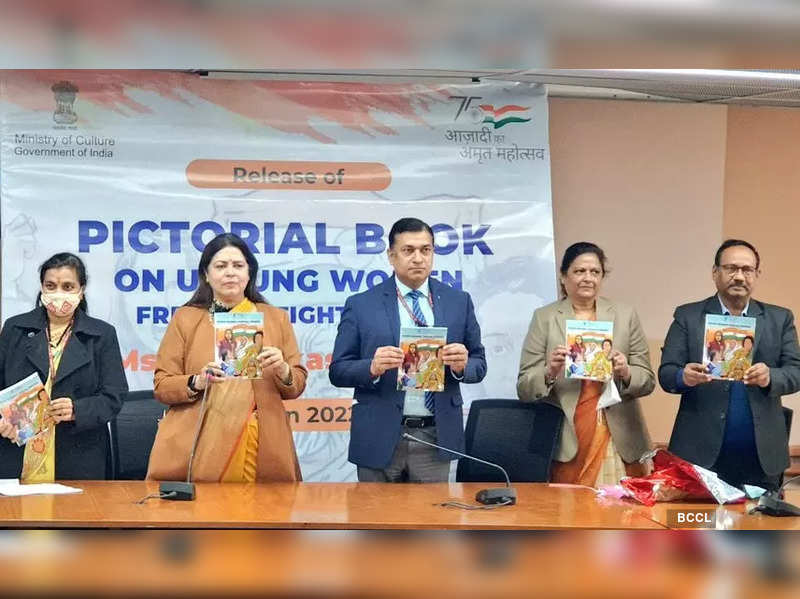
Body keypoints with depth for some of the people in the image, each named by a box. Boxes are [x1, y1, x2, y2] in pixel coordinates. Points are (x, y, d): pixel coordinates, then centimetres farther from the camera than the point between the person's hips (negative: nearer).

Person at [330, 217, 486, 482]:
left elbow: (479, 364, 10)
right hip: (379, 439, -1)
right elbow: (338, 371, 0)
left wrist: (462, 366, -13)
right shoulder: (360, 305, 2)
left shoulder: (458, 302, 8)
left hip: (436, 439, 2)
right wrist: (372, 368, -19)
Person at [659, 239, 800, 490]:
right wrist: (683, 377, -22)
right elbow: (665, 373, 1)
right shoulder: (688, 316, 6)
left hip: (761, 456, 2)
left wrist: (770, 377, -18)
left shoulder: (780, 319, 10)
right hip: (702, 453, -1)